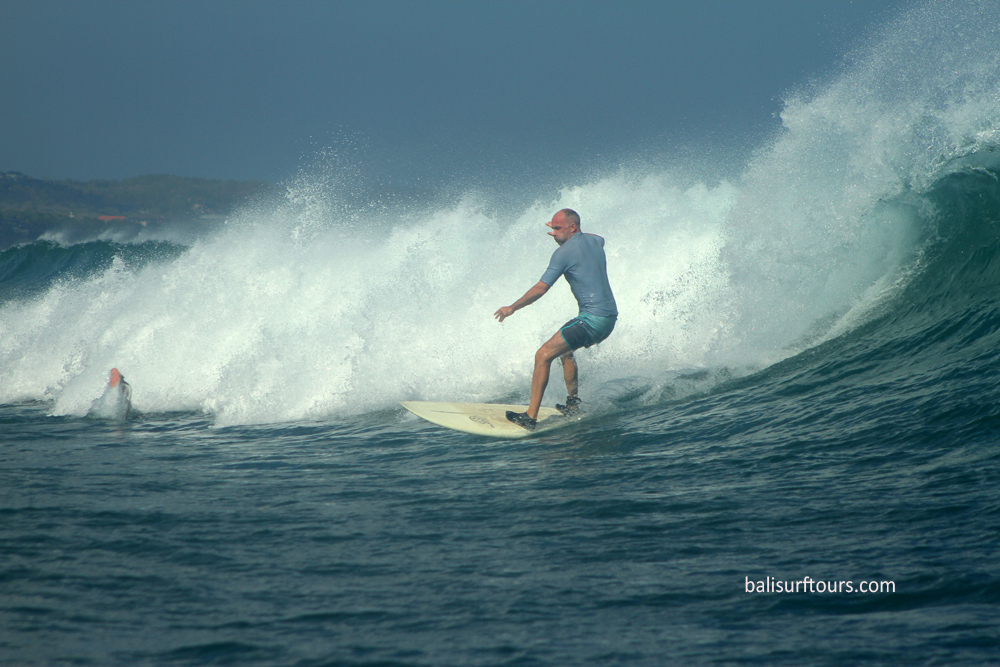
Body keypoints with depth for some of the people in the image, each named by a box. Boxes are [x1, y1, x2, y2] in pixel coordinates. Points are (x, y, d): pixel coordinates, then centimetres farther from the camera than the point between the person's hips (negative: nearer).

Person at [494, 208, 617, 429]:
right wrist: (561, 232, 46)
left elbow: (541, 288, -10)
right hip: (610, 317, 9)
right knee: (564, 348, 31)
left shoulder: (564, 252, -10)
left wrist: (512, 308, 1)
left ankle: (531, 416, -16)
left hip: (592, 318, -9)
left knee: (543, 356, -11)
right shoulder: (595, 241, 13)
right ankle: (573, 403, 24)